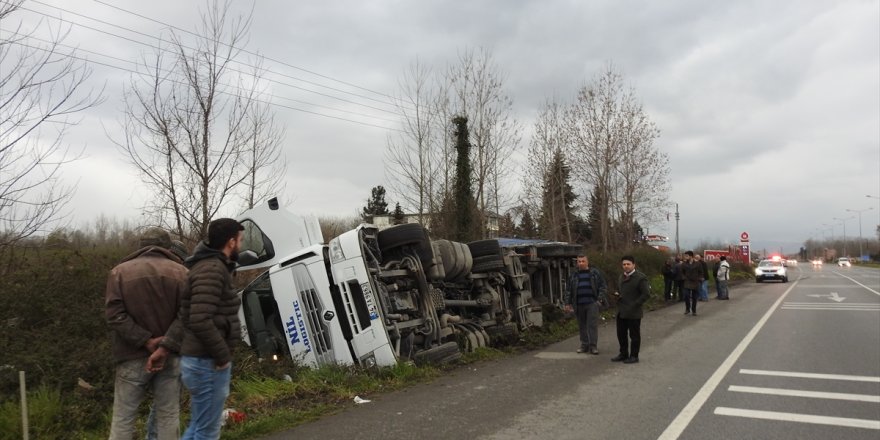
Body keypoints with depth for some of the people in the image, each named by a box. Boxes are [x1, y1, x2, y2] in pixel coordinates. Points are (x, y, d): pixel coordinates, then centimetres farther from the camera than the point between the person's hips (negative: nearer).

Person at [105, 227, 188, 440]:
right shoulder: (180, 272, 0)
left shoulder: (120, 271, 1)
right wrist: (166, 347, -14)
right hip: (169, 356, 1)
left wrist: (145, 341, -10)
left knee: (123, 417, 8)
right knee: (168, 415, 9)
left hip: (133, 357, 0)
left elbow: (115, 315, -9)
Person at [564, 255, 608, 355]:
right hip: (579, 305, 3)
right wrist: (567, 303, 9)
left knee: (592, 325, -6)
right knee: (582, 326, 8)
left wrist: (600, 298, -7)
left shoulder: (595, 273, 5)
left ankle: (593, 346, -1)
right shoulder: (574, 275, 12)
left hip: (592, 303, -3)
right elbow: (569, 290, 14)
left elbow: (602, 286, 3)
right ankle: (584, 345, 17)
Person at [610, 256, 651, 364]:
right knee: (621, 334, 14)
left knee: (634, 335, 5)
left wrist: (635, 305, -17)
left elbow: (646, 294, -14)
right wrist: (617, 294, 4)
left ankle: (634, 356, 17)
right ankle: (623, 353, 28)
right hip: (621, 312, 7)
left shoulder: (640, 278, -11)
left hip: (633, 313, -7)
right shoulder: (622, 277, 14)